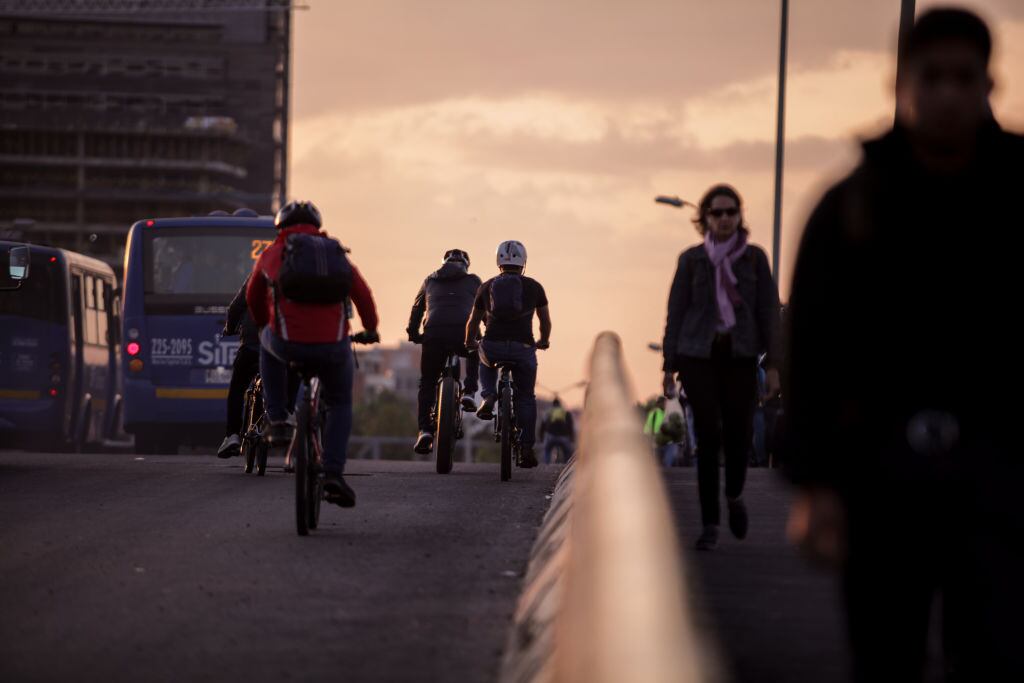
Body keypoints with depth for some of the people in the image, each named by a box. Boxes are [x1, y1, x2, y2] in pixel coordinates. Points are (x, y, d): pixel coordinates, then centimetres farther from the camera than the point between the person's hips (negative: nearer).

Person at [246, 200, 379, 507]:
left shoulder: (272, 254, 18)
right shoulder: (334, 252, 18)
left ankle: (277, 422, 27)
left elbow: (253, 297, 31)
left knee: (269, 344, 37)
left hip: (288, 343, 0)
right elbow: (362, 293, 15)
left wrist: (264, 325, 52)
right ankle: (334, 474, 6)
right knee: (340, 405, 24)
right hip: (333, 344, 0)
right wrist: (371, 329, 34)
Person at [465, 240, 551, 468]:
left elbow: (473, 321, 24)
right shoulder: (533, 287, 11)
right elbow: (545, 320, 21)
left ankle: (487, 397, 11)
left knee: (486, 362, 37)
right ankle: (526, 448, 12)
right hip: (523, 347, -1)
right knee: (526, 398, 17)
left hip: (492, 346, 1)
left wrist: (470, 343, 44)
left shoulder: (487, 286, 14)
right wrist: (544, 341, 42)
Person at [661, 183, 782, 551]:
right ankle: (710, 525, -2)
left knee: (738, 434, -2)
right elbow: (676, 313, 5)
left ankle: (734, 495, 30)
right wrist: (669, 367, 3)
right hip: (698, 355, -1)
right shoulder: (692, 259, 3)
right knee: (708, 436, -7)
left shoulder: (754, 257, 5)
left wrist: (773, 363, -4)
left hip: (740, 356, 1)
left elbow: (768, 310, 3)